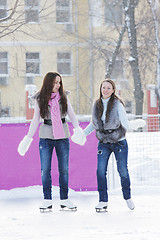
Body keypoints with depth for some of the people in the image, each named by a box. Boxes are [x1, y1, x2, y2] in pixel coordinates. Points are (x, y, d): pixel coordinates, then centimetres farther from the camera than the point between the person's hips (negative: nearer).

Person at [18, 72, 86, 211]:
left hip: (62, 136, 1)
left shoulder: (64, 97, 3)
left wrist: (77, 128, -16)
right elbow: (36, 120, 8)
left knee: (64, 169, 2)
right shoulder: (40, 99, 2)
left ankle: (64, 199, 10)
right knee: (45, 169, -3)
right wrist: (29, 137, 6)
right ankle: (47, 200, 4)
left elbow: (71, 114, 1)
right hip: (46, 136, -1)